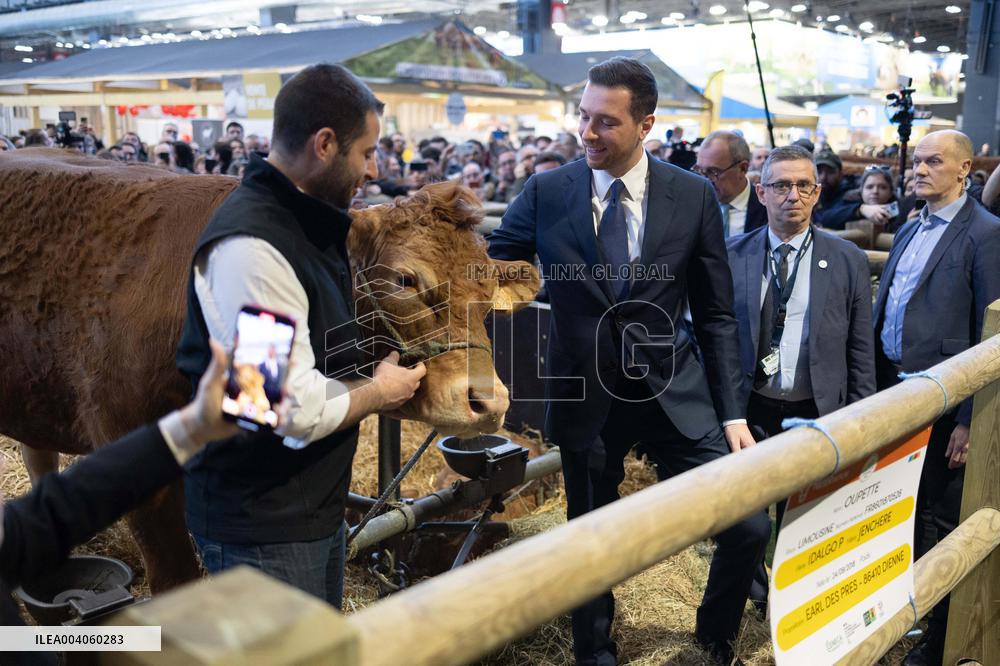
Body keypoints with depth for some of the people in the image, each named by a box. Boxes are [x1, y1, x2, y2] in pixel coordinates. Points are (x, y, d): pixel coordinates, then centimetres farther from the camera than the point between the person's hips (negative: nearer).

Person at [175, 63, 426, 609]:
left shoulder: (306, 223, 7)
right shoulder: (251, 246, -26)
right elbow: (298, 410, -28)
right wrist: (380, 393, -11)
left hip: (316, 502, 10)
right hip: (262, 521, -10)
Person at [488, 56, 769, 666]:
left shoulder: (694, 196, -4)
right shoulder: (546, 193, -5)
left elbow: (716, 315, 0)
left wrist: (734, 412, -3)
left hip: (674, 388, 1)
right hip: (586, 396, 0)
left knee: (749, 528, -1)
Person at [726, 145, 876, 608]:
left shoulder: (848, 261, -1)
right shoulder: (731, 256, -1)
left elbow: (861, 350, 2)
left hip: (816, 413, 0)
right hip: (749, 410, 1)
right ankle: (751, 597, 37)